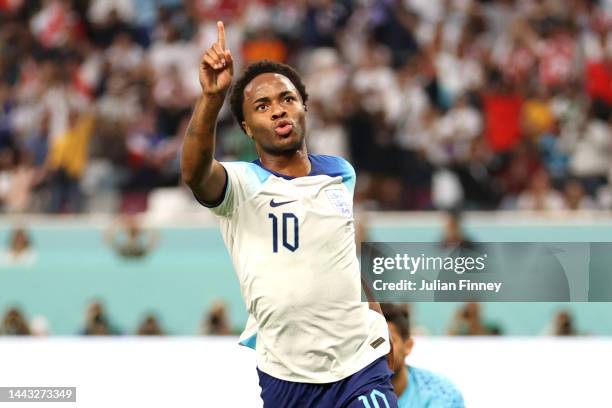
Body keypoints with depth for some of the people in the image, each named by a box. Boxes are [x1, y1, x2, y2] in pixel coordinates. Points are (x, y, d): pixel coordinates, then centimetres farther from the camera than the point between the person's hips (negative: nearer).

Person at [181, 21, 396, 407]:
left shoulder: (342, 174, 6)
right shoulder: (240, 183, -8)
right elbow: (194, 173, -32)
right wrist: (212, 96, -47)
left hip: (360, 368, 2)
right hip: (284, 375, -2)